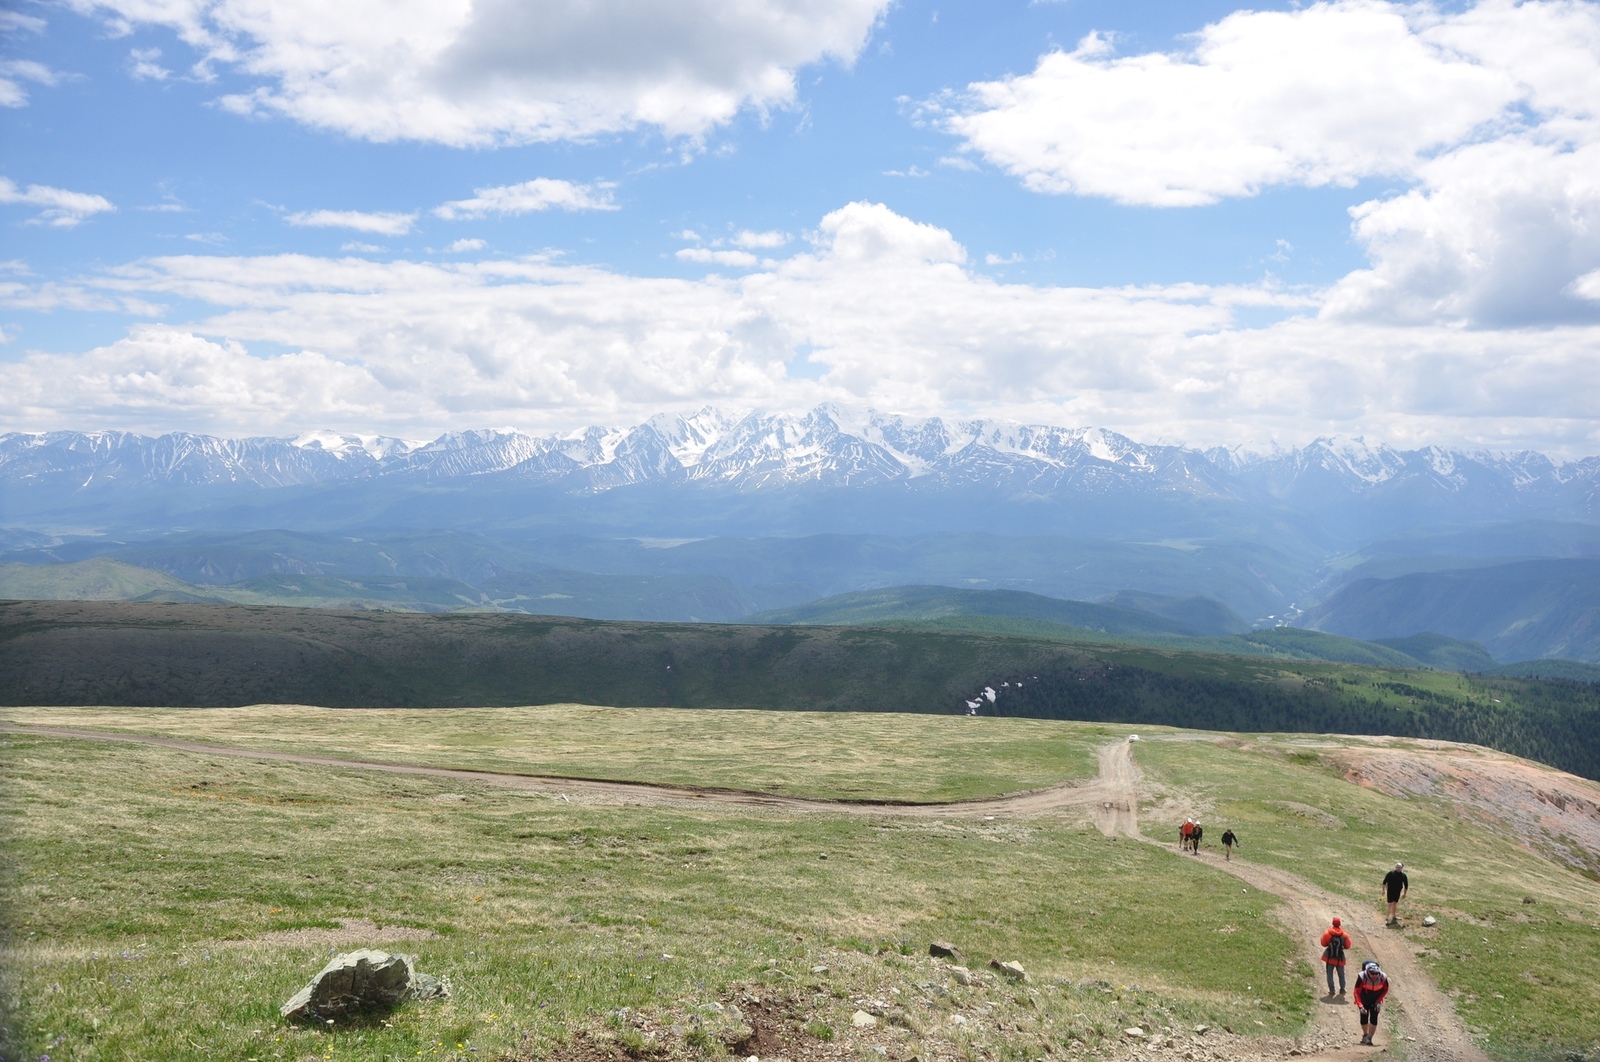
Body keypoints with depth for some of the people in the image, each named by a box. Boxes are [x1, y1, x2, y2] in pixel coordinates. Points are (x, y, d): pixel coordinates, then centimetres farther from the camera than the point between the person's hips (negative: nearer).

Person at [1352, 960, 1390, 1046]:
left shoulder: (1383, 978, -28)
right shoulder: (1362, 977, -34)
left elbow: (1385, 989, -5)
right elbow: (1357, 992, -23)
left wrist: (1379, 1001, -13)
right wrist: (1360, 1006, -31)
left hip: (1375, 1001, 1)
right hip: (1364, 1001, -1)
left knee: (1374, 1019, -11)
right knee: (1364, 1018, 2)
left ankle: (1369, 1038, -2)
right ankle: (1365, 1035, 28)